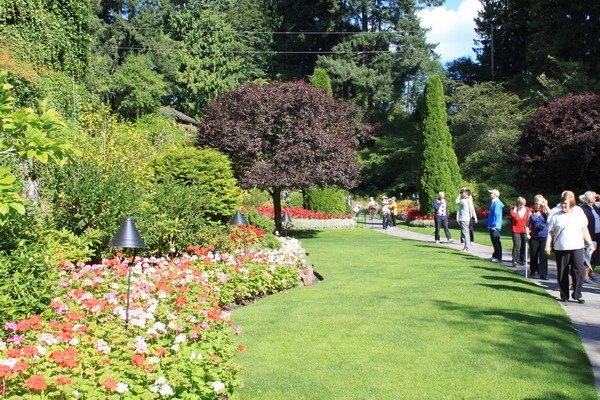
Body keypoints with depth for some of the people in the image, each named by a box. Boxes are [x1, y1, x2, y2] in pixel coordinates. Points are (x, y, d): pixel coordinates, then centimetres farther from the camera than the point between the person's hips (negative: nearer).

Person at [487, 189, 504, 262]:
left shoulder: (497, 203, -16)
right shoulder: (493, 203, 14)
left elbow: (497, 215, -21)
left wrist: (495, 226, -22)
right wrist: (489, 225, 20)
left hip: (495, 227, -10)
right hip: (492, 226, 10)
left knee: (496, 242, -6)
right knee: (494, 241, 17)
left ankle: (498, 257, -2)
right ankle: (495, 255, 27)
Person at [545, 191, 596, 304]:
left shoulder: (578, 212, 6)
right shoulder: (556, 216, 3)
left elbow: (584, 229, 11)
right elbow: (550, 232, 3)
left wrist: (590, 243, 10)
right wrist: (548, 246, -4)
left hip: (577, 247, 0)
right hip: (561, 248, 0)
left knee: (578, 271, -7)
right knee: (562, 273, 6)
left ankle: (577, 294, 5)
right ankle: (564, 295, 17)